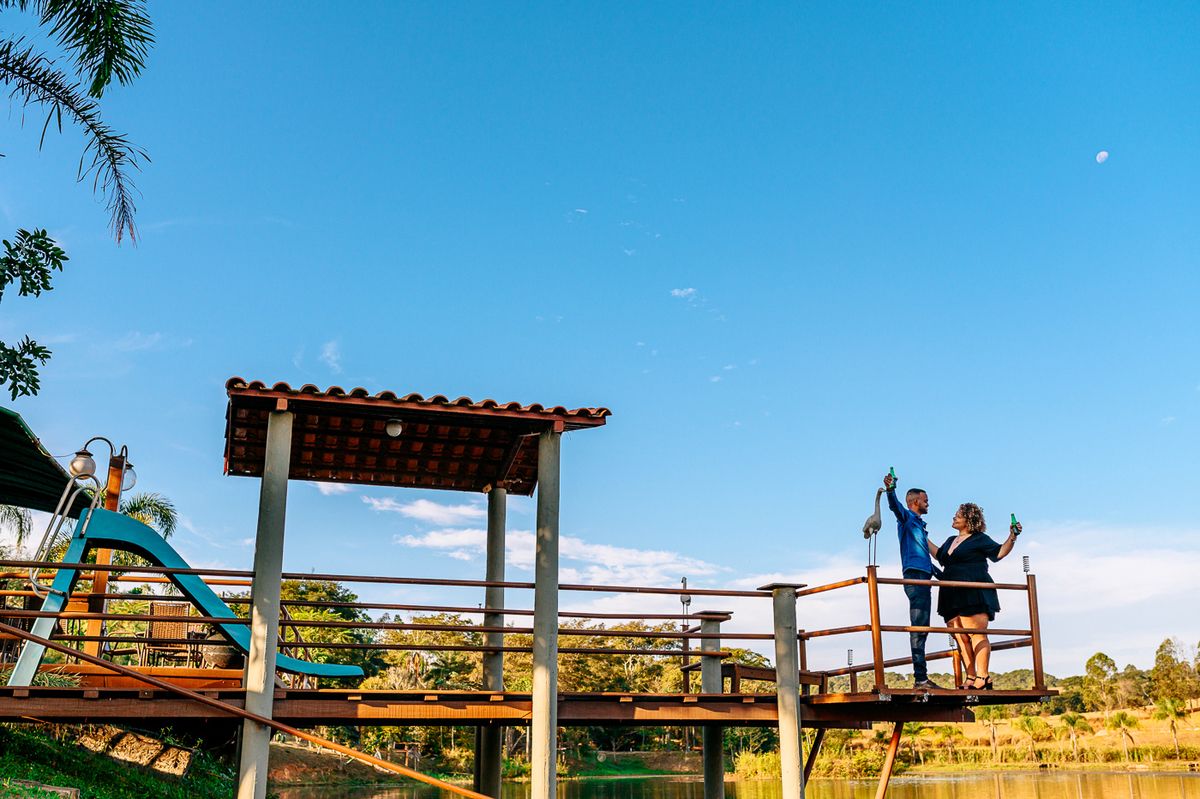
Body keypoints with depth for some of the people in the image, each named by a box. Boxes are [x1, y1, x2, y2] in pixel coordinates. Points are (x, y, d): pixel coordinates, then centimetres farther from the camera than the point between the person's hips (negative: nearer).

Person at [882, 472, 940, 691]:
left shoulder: (920, 525, 28)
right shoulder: (906, 517, 3)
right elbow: (895, 506, -21)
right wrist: (890, 490, -41)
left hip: (923, 578, 9)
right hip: (914, 575, -9)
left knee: (922, 629, 9)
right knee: (918, 627, -14)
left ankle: (921, 678, 11)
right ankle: (920, 678, -19)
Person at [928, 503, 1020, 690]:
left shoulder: (979, 539, 3)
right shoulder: (951, 541, 24)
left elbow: (999, 552, -1)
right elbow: (939, 554, 37)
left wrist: (1012, 537, -12)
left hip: (973, 593, -7)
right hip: (953, 596, 7)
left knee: (977, 634, -12)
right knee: (960, 638, 1)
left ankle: (983, 677, -11)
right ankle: (971, 678, 2)